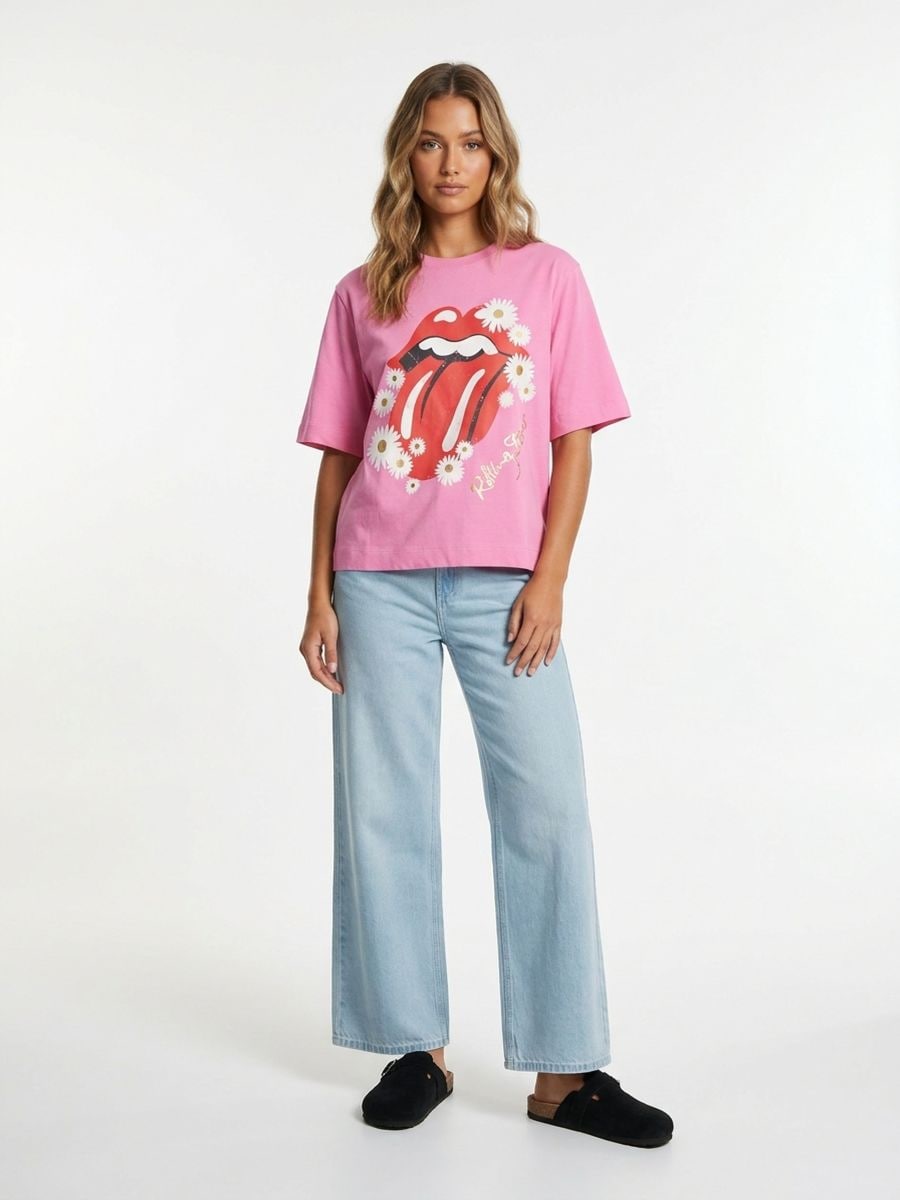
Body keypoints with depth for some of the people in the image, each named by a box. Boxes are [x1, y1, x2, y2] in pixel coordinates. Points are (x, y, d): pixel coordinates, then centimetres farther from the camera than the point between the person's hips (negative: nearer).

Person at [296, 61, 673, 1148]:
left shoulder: (548, 275, 8)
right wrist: (320, 596, 4)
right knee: (383, 812, 4)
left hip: (503, 580, -1)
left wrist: (549, 579, -6)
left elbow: (574, 443, 4)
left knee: (546, 808, -5)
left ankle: (563, 1071, 6)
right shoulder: (363, 294, 11)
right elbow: (337, 456, 10)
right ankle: (416, 1049, 18)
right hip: (379, 581, 2)